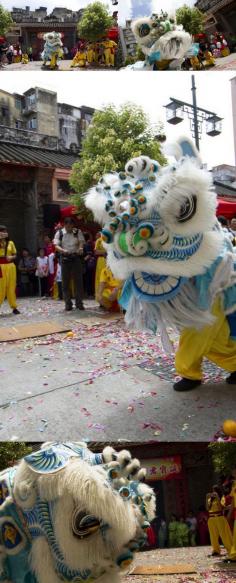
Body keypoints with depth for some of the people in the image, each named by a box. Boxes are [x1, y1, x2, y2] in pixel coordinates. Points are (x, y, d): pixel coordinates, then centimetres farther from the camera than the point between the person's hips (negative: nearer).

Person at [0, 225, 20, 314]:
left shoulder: (10, 243, 9)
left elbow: (15, 255, 14)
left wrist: (11, 257, -8)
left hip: (10, 266, 3)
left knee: (11, 287, 7)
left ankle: (14, 307, 13)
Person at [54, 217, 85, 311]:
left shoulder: (78, 232, 4)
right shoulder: (59, 233, 2)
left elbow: (81, 242, -5)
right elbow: (56, 245, -5)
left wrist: (80, 248, -28)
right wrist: (63, 250, -26)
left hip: (76, 258, 0)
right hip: (65, 258, 0)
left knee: (78, 280, 0)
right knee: (66, 282, 3)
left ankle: (79, 303, 7)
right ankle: (68, 304, 9)